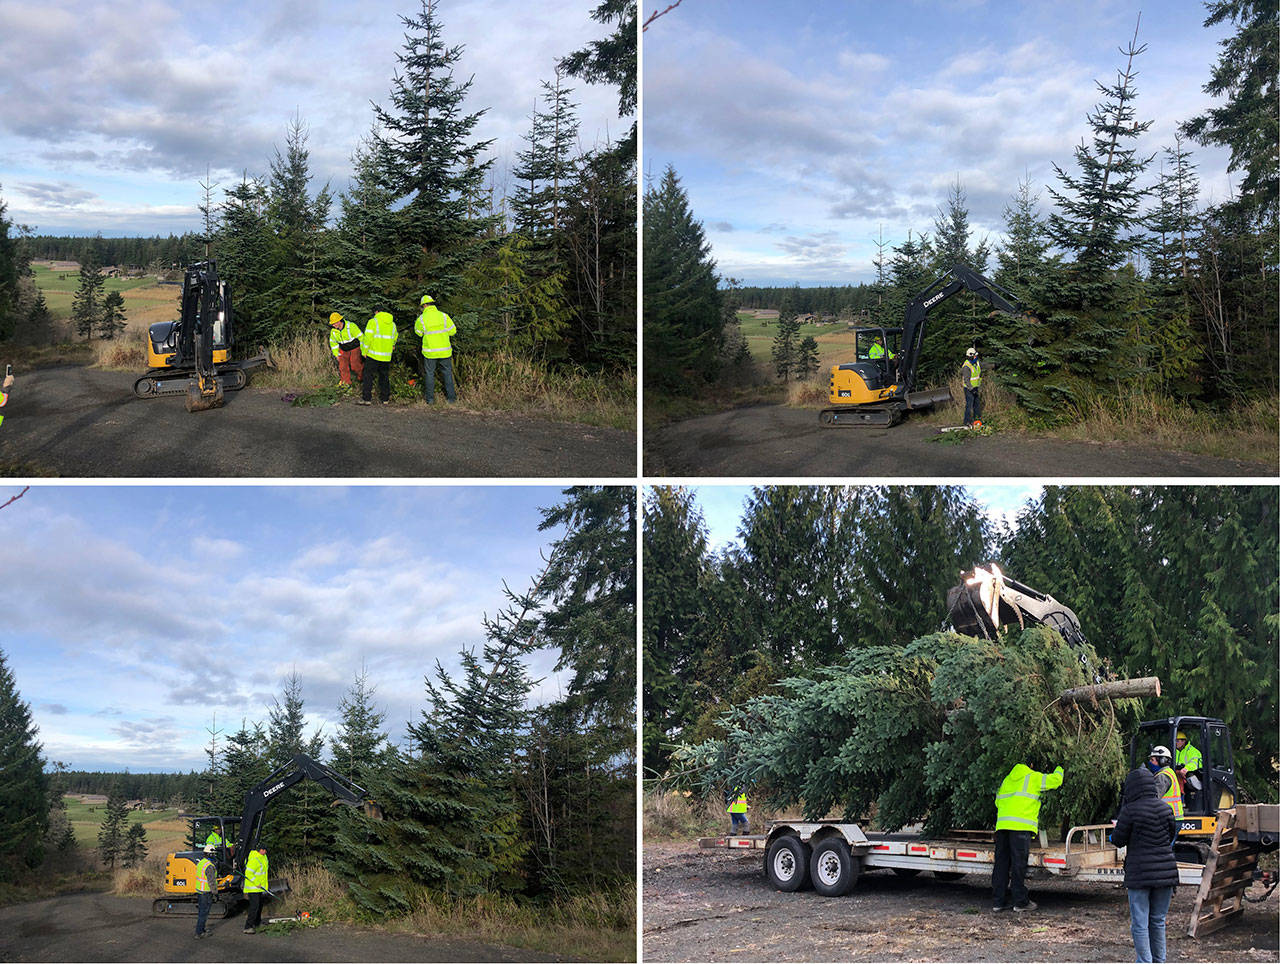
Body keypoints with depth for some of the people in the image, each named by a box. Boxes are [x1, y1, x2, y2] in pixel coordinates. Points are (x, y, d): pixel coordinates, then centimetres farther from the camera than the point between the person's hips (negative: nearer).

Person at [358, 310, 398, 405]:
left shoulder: (373, 322, -9)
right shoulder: (392, 324, 9)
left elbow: (367, 338, -15)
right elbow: (394, 337, 25)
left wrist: (364, 351, -6)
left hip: (373, 355, -5)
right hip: (386, 357, 5)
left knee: (368, 376, 2)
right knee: (384, 376, 15)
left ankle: (367, 398, -2)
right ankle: (385, 398, 17)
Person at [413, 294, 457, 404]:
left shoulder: (421, 318, -9)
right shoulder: (443, 316, -7)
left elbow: (418, 332, 7)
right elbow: (452, 331, 0)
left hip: (430, 352, -1)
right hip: (444, 351, 1)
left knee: (429, 374, 12)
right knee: (447, 373, 13)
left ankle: (430, 398, 13)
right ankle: (451, 397, 14)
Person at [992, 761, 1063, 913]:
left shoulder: (1006, 781, 25)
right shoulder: (1033, 778, 7)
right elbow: (1055, 780, 11)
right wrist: (1058, 770, 32)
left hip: (1002, 825, 6)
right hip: (1021, 826, -6)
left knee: (1001, 862, 6)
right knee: (1018, 864, -4)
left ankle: (998, 901, 8)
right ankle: (1020, 901, -1)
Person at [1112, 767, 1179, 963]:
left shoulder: (1130, 810, -11)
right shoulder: (1165, 809, 4)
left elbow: (1118, 840, -4)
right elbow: (1171, 836, 15)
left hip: (1139, 874, -5)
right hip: (1166, 871, 5)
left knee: (1139, 923, 2)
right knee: (1158, 921, 16)